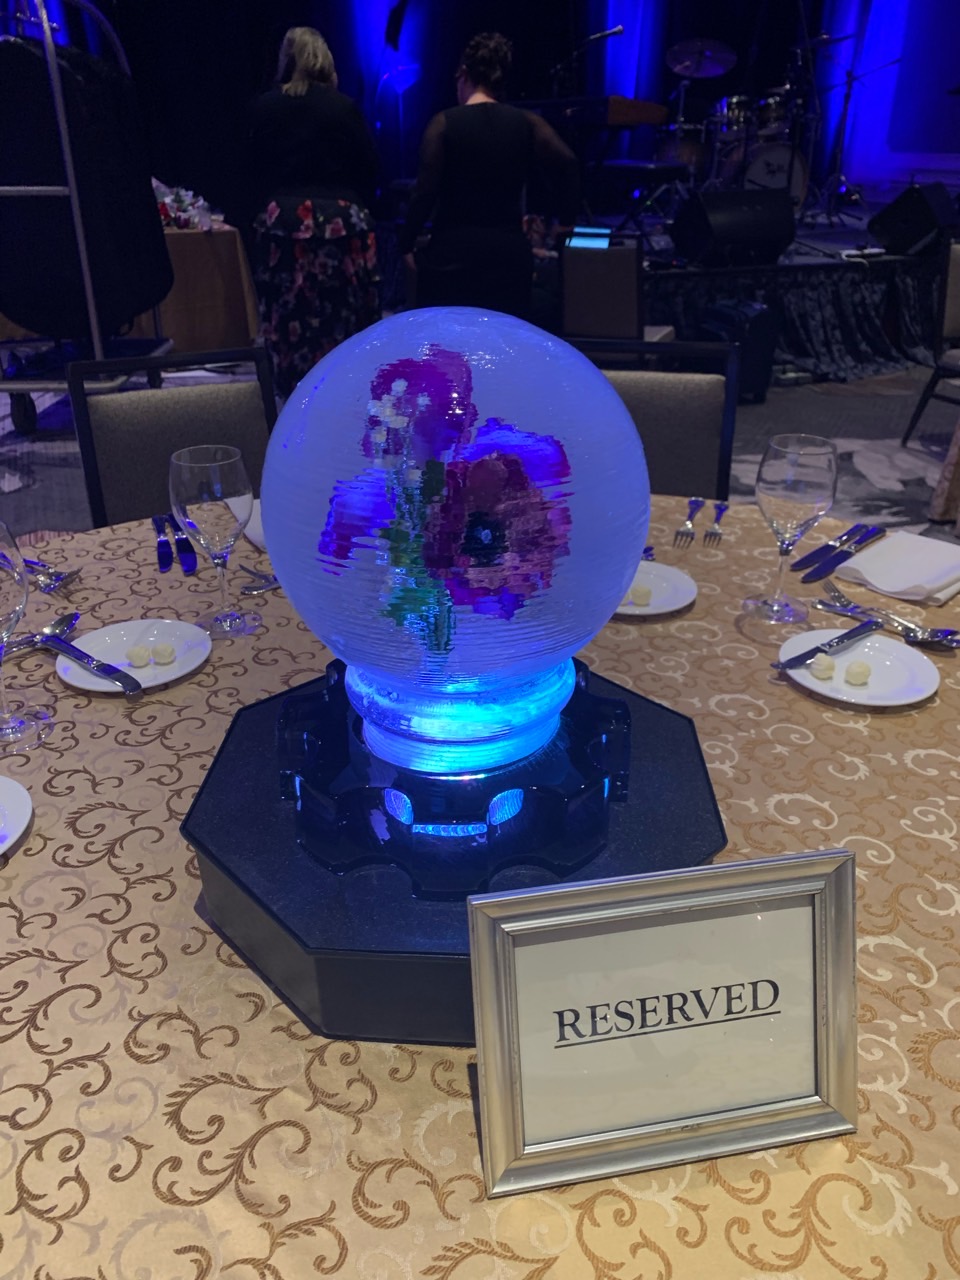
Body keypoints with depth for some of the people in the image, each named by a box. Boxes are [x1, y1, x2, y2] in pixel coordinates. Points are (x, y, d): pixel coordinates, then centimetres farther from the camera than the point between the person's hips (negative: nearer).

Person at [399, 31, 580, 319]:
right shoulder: (527, 123, 4)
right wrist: (566, 218, 2)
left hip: (453, 251, -2)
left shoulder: (445, 122, -2)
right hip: (510, 251, 3)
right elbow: (568, 164, -10)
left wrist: (407, 244, 1)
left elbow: (425, 192, -7)